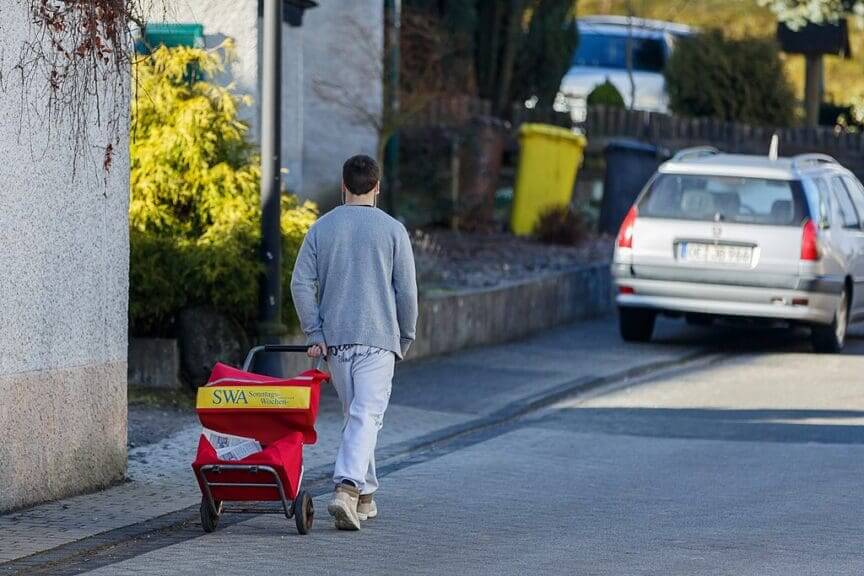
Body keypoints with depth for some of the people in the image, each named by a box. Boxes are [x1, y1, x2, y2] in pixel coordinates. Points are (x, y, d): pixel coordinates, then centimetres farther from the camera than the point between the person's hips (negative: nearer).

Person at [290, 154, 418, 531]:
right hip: (378, 338, -3)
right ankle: (348, 488, -27)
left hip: (334, 338, 3)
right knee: (367, 415, -8)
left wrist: (314, 334, 2)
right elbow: (406, 290, -2)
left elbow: (301, 283, -1)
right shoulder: (392, 230, -2)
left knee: (354, 414, 16)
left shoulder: (321, 228, 5)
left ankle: (364, 495, 22)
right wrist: (406, 336, 10)